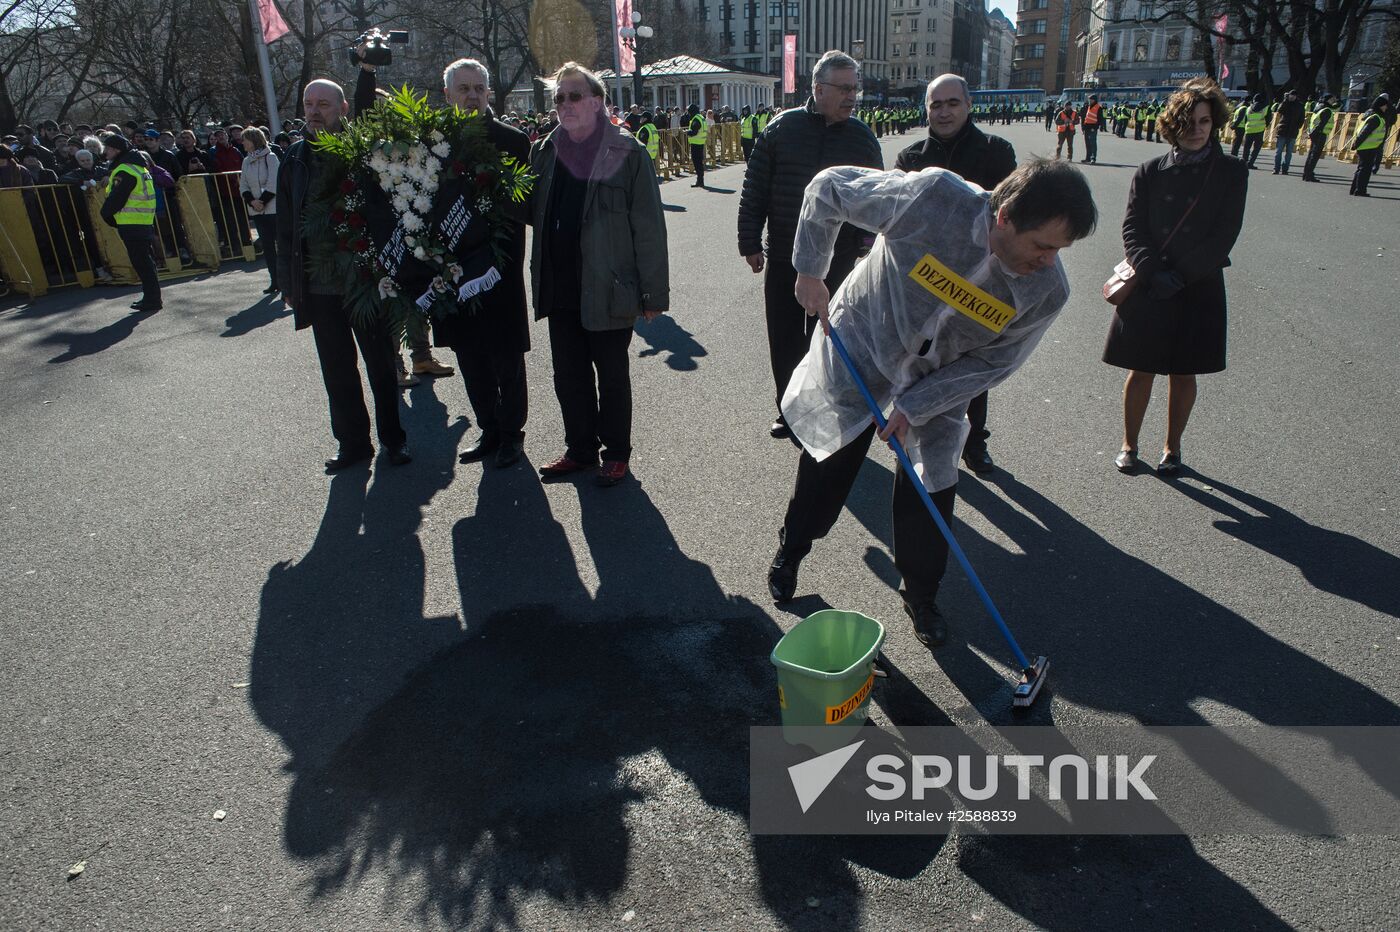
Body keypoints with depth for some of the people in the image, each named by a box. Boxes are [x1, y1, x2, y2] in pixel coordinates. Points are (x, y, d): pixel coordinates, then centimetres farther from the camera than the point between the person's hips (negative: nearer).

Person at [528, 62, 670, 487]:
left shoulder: (627, 153, -7)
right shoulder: (544, 152, 9)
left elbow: (648, 226, -9)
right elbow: (533, 212, 19)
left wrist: (653, 291, -11)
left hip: (608, 289, -5)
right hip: (560, 287, 5)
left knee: (611, 376, 8)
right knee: (568, 376, 13)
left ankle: (616, 453, 24)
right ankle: (580, 449, 29)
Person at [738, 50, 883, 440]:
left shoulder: (862, 137, 3)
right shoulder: (782, 128, -1)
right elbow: (754, 190, 1)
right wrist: (750, 243, -1)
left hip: (837, 262, 0)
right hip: (783, 259, 0)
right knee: (784, 340, 8)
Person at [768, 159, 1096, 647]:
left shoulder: (1047, 291, -25)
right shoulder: (932, 197, -34)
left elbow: (993, 362, -12)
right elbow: (829, 188, -20)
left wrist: (915, 405, -18)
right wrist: (810, 272, -15)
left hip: (940, 378, 2)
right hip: (861, 344, -1)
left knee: (931, 484, 0)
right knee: (830, 456, 11)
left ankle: (921, 596, 24)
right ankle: (790, 550, 37)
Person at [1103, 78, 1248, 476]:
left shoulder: (1231, 172, 1)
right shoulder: (1150, 172, 2)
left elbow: (1225, 234, -6)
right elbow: (1132, 228, -2)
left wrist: (1179, 275, -14)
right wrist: (1151, 271, -17)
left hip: (1199, 289, 0)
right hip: (1146, 289, 0)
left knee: (1184, 373, 9)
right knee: (1141, 370, 5)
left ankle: (1172, 447, 24)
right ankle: (1129, 444, 20)